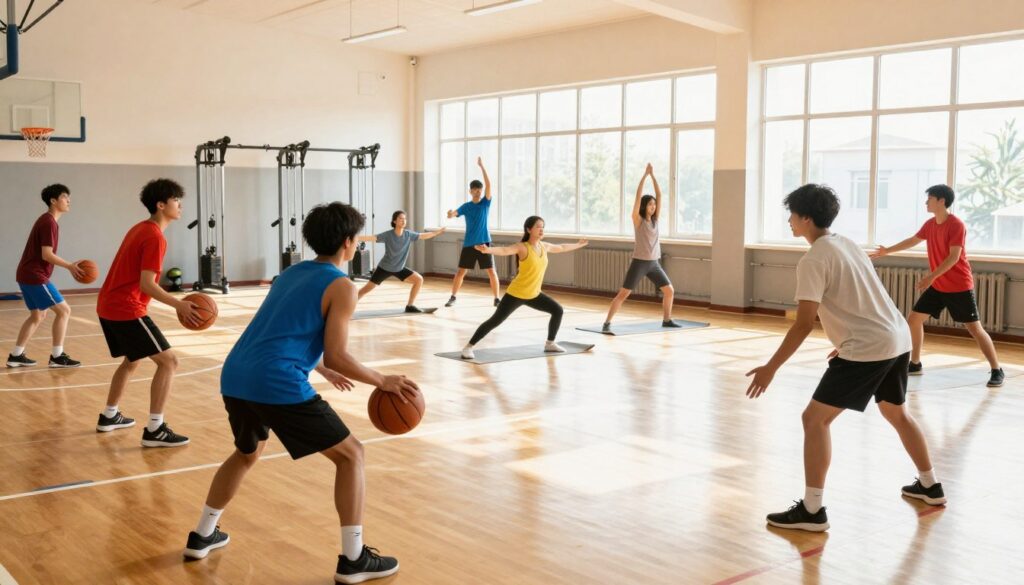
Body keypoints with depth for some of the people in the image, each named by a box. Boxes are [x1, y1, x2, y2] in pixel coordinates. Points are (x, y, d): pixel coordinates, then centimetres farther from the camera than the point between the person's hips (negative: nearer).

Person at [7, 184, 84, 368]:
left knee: (38, 316, 18)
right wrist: (70, 266, -14)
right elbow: (46, 255, -21)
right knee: (64, 310, -5)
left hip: (27, 274, 10)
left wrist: (69, 266, 16)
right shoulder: (49, 222, -15)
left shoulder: (46, 220, 16)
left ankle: (15, 356, 20)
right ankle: (57, 357, -1)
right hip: (35, 276, -10)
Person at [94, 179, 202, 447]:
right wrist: (179, 305, -25)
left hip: (108, 306, 10)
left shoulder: (139, 228, 15)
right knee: (168, 361, -9)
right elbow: (147, 285, -21)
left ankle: (109, 416, 37)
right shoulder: (155, 237, -15)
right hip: (127, 310, -10)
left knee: (132, 360, 27)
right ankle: (154, 430, -12)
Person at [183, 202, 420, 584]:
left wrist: (322, 370, 43)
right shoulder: (341, 287, -1)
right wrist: (383, 382, 4)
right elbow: (337, 356, -8)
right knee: (351, 455, 7)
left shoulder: (292, 273, 22)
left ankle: (201, 537, 42)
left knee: (247, 454, 35)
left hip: (235, 377, 8)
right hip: (278, 385, -8)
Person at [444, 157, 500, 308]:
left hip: (484, 242, -1)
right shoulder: (466, 206, 4)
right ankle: (453, 297, 13)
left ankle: (496, 298, 6)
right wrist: (450, 213, -33)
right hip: (469, 243, 1)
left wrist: (482, 166, -19)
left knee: (491, 271, -4)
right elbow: (452, 215, -8)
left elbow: (488, 184, -13)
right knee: (461, 271, 2)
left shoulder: (486, 203, 0)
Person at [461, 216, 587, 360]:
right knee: (495, 321, -12)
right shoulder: (522, 247, -17)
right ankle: (468, 347, -6)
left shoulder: (544, 246, 5)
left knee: (557, 310, 11)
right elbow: (504, 250, -35)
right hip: (516, 294, -8)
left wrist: (578, 245, 39)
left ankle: (550, 344, 27)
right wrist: (487, 250, -55)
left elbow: (561, 247, 25)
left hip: (534, 294, 8)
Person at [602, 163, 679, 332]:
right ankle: (607, 323, -10)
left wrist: (653, 175, -1)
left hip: (654, 263, 6)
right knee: (623, 294, -10)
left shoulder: (655, 219, 8)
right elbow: (638, 196, -15)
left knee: (670, 291, 10)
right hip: (639, 262, -6)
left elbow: (659, 195, 3)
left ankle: (666, 320, 27)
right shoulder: (638, 220, -6)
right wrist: (645, 174, -13)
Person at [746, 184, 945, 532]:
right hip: (898, 339, 9)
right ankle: (930, 486, 44)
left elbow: (804, 324, -18)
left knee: (815, 419, -4)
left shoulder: (813, 260, -12)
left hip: (868, 348, -9)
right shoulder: (846, 244, 15)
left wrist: (770, 368, -15)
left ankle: (812, 511, -5)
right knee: (897, 413, 29)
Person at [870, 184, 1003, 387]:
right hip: (937, 286, 8)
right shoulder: (930, 224, 5)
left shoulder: (956, 225, -18)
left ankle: (996, 371, 1)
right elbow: (913, 240, 23)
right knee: (914, 318, 6)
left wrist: (931, 277, -30)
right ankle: (915, 364, 18)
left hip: (959, 287, -8)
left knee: (975, 328, -7)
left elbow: (954, 257, -25)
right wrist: (888, 251, 27)